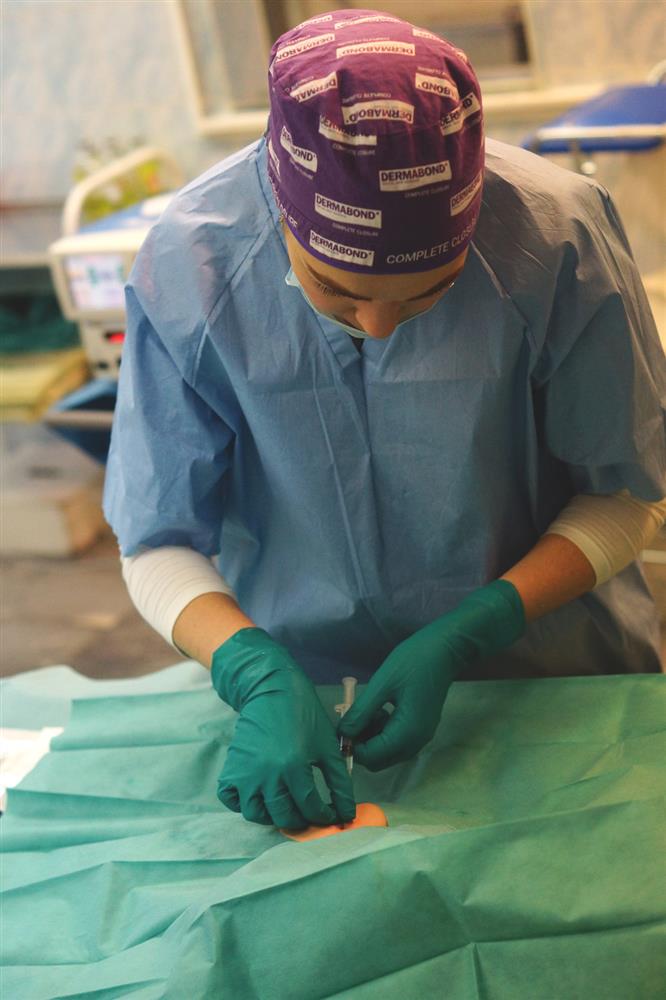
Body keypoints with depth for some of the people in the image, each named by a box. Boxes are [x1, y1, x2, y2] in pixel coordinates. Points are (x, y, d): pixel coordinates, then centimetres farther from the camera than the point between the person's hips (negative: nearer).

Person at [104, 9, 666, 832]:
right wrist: (260, 680, -26)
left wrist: (460, 641, -18)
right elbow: (159, 548, -8)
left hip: (547, 683, -1)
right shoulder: (188, 266, -18)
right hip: (303, 688, 1)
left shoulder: (558, 237, -20)